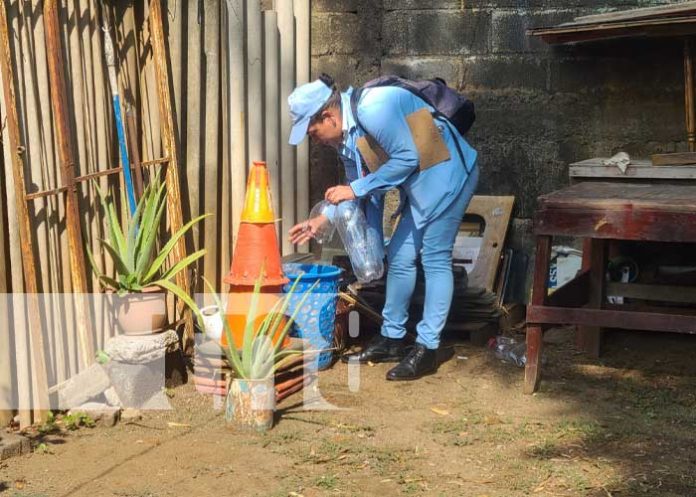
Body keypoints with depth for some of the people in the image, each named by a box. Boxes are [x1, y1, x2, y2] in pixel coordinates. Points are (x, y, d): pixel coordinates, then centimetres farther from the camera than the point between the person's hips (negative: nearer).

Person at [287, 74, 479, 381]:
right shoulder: (345, 137, 5)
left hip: (447, 173, -10)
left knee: (435, 258, -8)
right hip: (419, 183, 10)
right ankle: (392, 339, 21)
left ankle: (427, 349, -3)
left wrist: (357, 189, -22)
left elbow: (407, 157, -25)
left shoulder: (371, 109, -25)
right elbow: (359, 187, 15)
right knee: (399, 257, 10)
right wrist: (321, 221, 9)